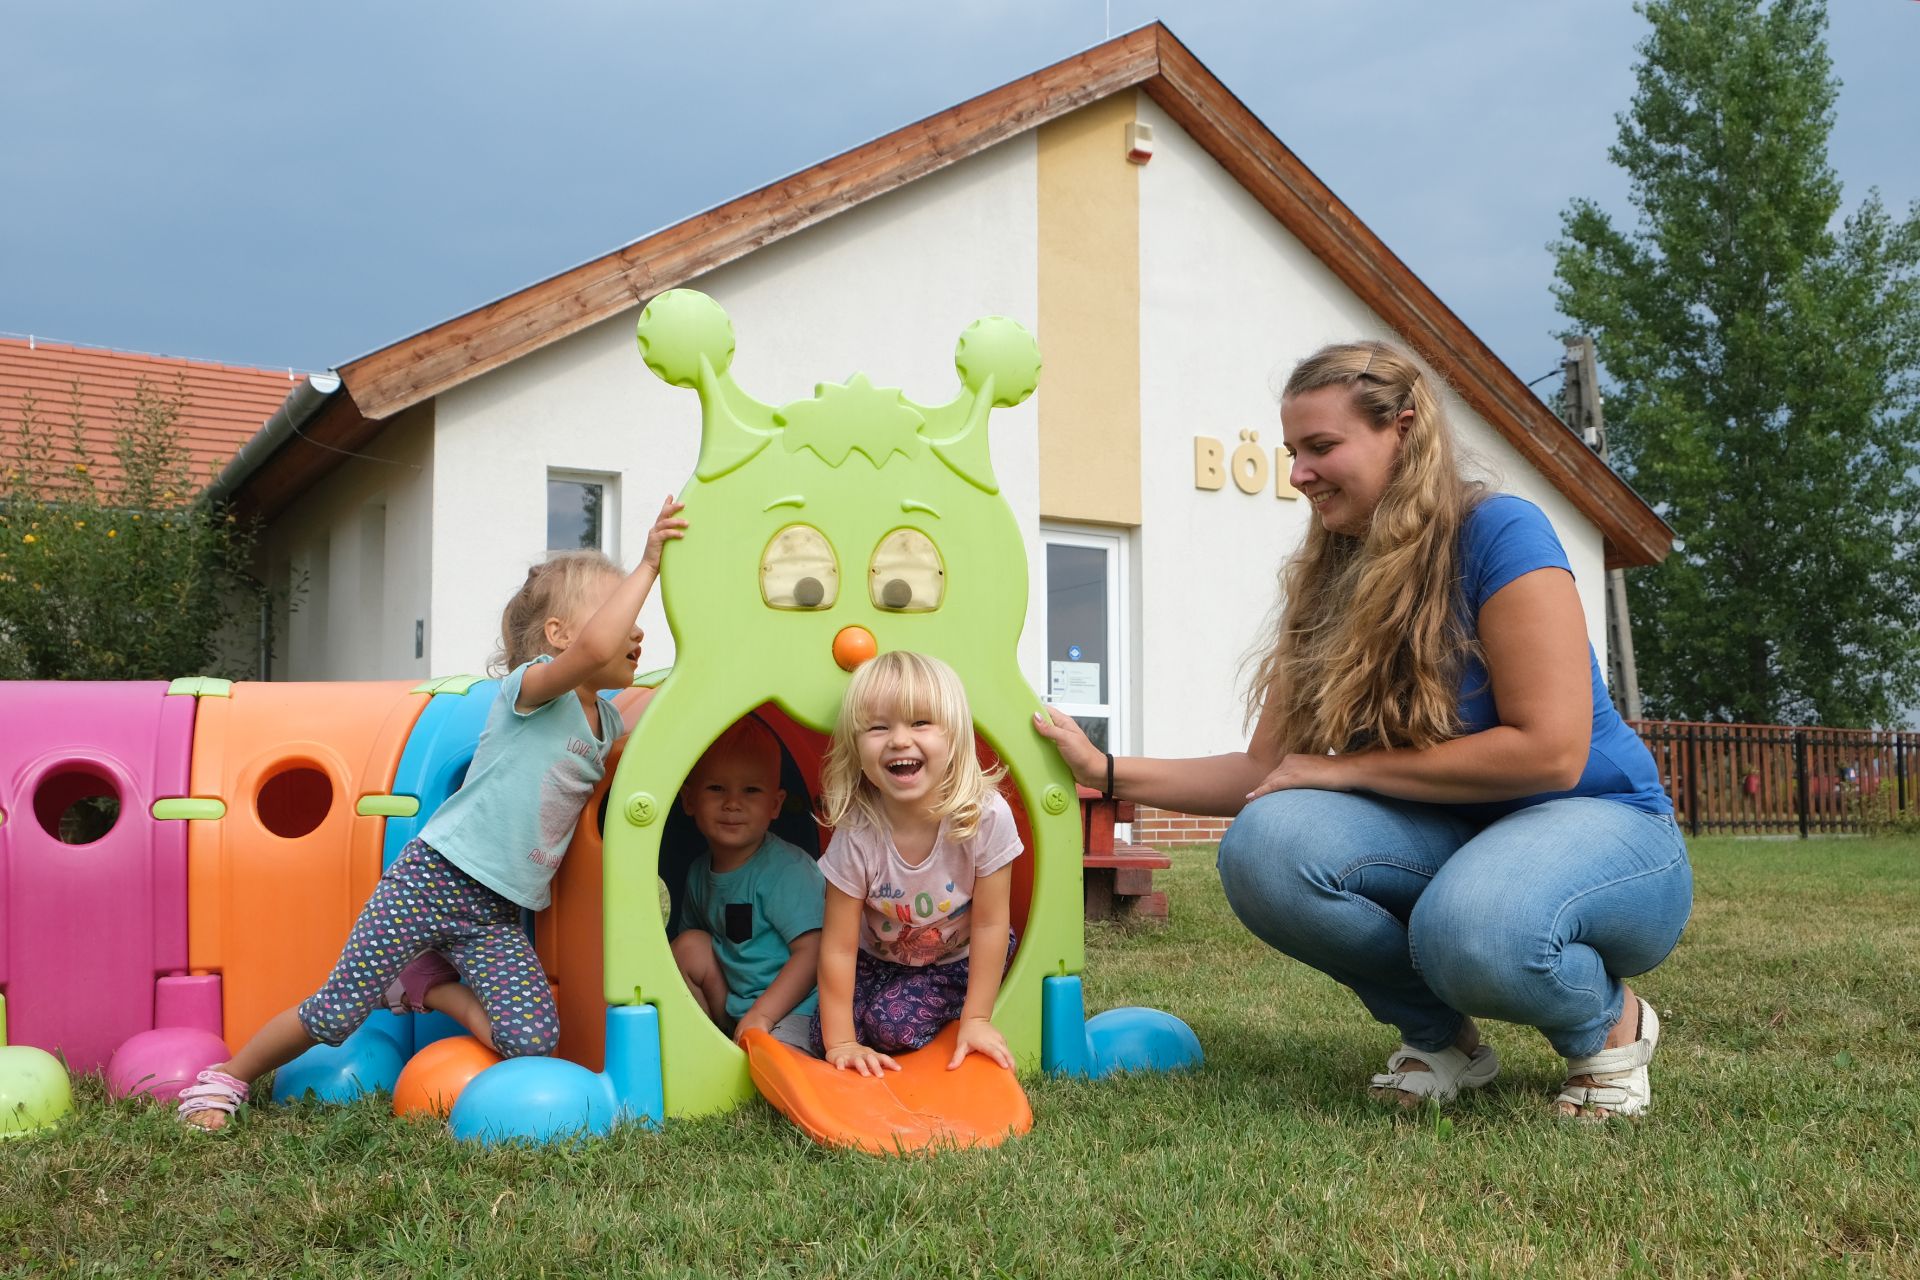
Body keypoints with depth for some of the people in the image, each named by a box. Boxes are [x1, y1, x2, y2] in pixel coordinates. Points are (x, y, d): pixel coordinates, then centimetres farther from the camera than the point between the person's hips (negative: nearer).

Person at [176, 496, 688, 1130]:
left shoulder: (607, 720, 11)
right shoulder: (532, 684, -12)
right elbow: (595, 649, -34)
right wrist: (647, 565, -29)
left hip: (498, 915, 6)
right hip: (431, 877, -6)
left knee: (533, 1039, -15)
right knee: (336, 1012, -3)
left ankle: (429, 984, 11)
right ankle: (228, 1077, 24)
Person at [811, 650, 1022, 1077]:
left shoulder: (987, 817, -30)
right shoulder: (857, 835, -27)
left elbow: (990, 925, -19)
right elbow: (839, 947, -20)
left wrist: (976, 1019, -16)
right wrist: (841, 1043, -19)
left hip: (959, 960, -2)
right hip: (880, 961, 2)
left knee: (893, 1023, -24)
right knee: (823, 1036, -13)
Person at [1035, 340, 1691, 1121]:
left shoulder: (1497, 534, -15)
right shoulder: (1328, 586, 4)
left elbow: (1550, 750, -21)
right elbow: (1267, 769, 4)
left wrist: (1346, 767, -17)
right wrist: (1106, 772, -5)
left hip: (1593, 824, -5)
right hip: (1445, 840, 6)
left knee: (1476, 928, -40)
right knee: (1263, 844, -24)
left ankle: (1608, 1022, -3)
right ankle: (1439, 1035, 1)